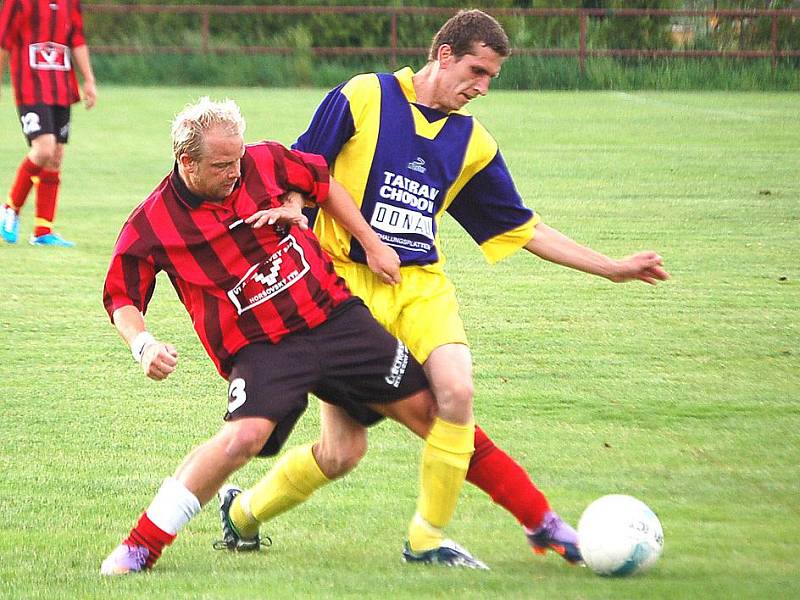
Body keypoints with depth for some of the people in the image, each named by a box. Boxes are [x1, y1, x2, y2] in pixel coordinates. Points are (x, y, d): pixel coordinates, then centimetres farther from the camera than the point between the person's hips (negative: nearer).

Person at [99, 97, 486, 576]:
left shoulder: (263, 162, -1)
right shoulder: (150, 225, -8)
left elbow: (322, 182, 17)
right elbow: (122, 298, 1)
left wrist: (372, 244, 15)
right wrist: (144, 345, -18)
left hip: (333, 315, 5)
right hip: (259, 349, -5)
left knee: (435, 407, 3)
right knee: (245, 436, -32)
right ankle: (141, 546, -17)